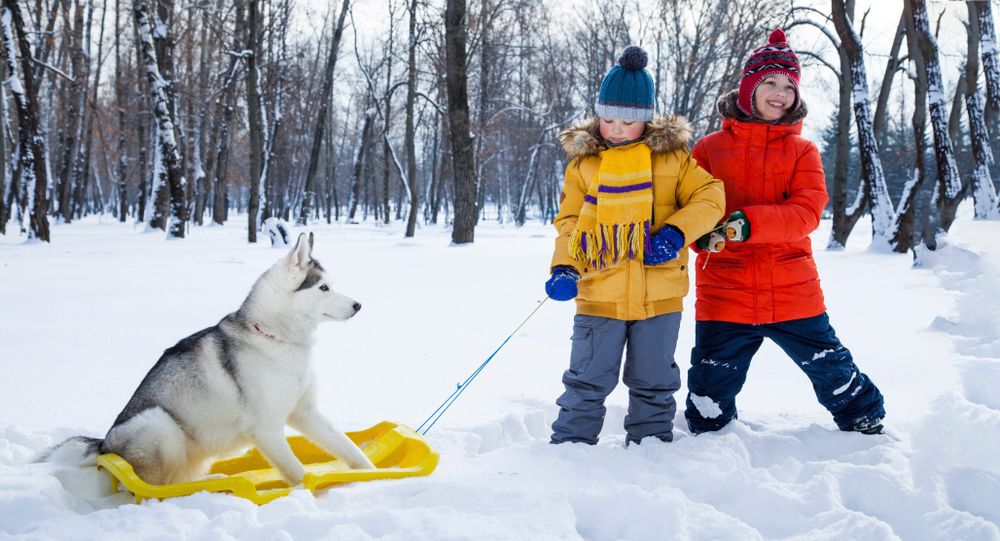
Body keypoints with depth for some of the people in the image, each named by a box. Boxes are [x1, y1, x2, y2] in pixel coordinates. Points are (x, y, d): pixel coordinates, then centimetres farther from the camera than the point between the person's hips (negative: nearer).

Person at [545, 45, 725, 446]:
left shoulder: (671, 155, 3)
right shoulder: (583, 161, 4)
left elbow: (709, 197, 2)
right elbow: (569, 221, 5)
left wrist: (676, 231, -15)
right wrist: (564, 267, -11)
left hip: (659, 295, 0)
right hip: (599, 294, 0)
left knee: (653, 384, 13)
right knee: (587, 382, 5)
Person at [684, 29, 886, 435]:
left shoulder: (802, 151, 6)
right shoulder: (710, 148, 5)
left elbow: (807, 212, -8)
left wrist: (749, 223, -24)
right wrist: (701, 232, -21)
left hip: (794, 294, 1)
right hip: (724, 296, 0)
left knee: (832, 370, 12)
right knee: (710, 389, 3)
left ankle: (869, 425, 35)